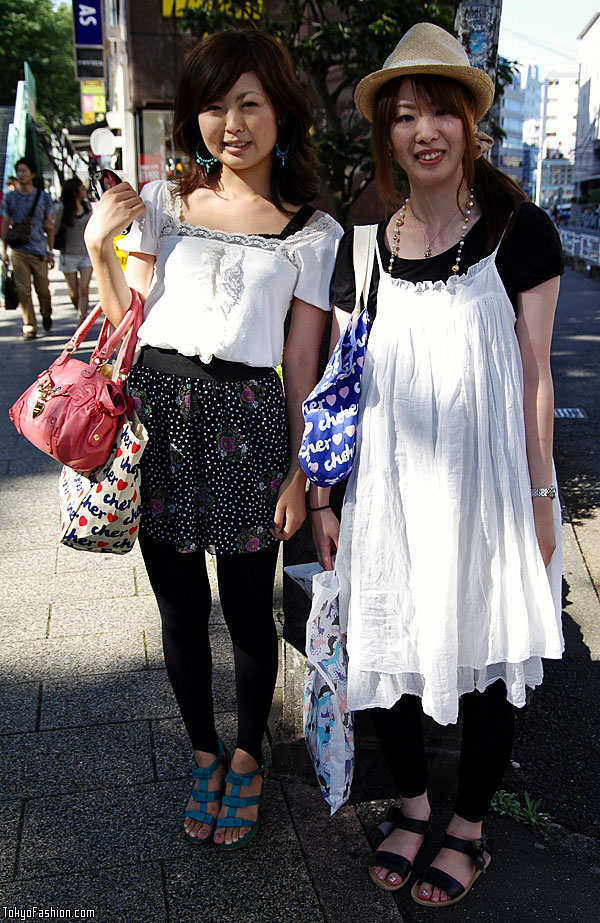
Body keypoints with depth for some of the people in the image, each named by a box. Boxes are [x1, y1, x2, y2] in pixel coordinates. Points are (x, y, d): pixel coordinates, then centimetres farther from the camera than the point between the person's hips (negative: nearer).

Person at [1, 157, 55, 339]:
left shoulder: (43, 196, 5)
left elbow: (49, 226, 8)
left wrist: (51, 252, 5)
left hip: (39, 250, 0)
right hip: (19, 251, 0)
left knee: (43, 289, 4)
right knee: (23, 291, -4)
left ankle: (46, 315, 33)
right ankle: (29, 326, 2)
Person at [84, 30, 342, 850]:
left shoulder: (313, 231, 3)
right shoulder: (161, 202, 9)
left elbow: (302, 364, 1)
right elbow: (129, 323, 11)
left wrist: (300, 471, -2)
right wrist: (99, 249, -3)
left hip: (247, 427, -2)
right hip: (158, 412, 3)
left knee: (248, 611, 9)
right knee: (181, 609, 12)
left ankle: (248, 758, 35)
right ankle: (204, 755, 36)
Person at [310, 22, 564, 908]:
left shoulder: (521, 231, -4)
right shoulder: (365, 247, 3)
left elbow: (534, 376, -3)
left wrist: (537, 496, -4)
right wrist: (321, 497, 4)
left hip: (487, 480, -2)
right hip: (389, 484, 3)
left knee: (485, 651, 10)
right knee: (387, 646, 11)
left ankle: (470, 825, 34)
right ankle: (410, 800, 38)